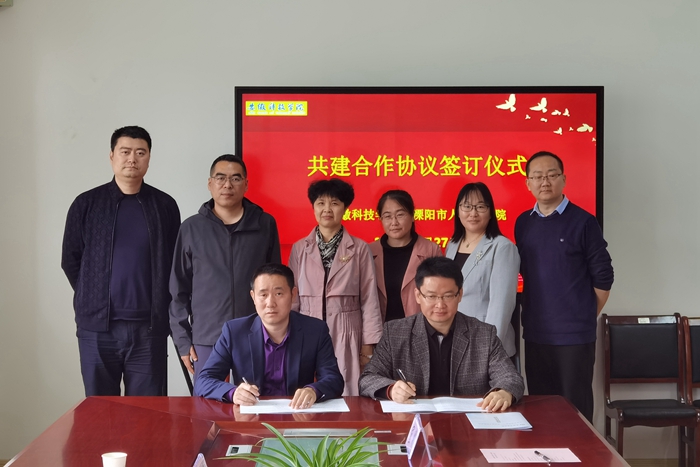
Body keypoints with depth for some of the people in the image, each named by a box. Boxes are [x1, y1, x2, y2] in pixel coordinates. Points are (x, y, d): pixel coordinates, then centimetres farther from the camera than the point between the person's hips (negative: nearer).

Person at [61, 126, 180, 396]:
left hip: (149, 326, 0)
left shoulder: (164, 206, 5)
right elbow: (70, 261, 9)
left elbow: (175, 263, 9)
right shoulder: (87, 204, 5)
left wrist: (161, 307, 4)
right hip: (97, 326, 0)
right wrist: (93, 300, 7)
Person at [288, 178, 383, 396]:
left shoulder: (359, 249, 1)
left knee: (346, 397, -2)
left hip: (346, 336, -1)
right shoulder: (299, 248, 6)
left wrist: (368, 344, -2)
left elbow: (369, 298, 1)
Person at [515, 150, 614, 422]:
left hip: (575, 335, -4)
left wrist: (585, 316, 3)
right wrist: (538, 313, 10)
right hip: (535, 334, 5)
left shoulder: (583, 222, -7)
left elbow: (603, 277, -4)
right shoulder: (523, 223, 7)